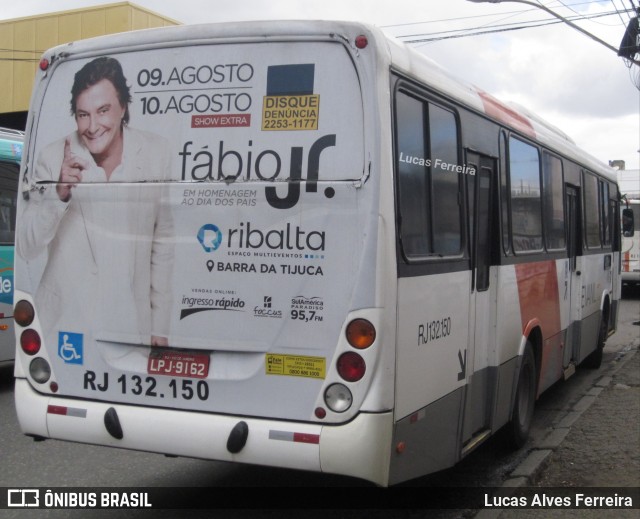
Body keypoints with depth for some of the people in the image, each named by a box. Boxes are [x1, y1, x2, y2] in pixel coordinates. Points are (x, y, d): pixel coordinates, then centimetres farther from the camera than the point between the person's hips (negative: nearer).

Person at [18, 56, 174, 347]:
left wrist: (160, 325, 5)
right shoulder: (54, 158, -10)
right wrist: (59, 193, -27)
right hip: (65, 328, -1)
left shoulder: (155, 153, -5)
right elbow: (26, 250, -11)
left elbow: (162, 242, 3)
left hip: (134, 327, 1)